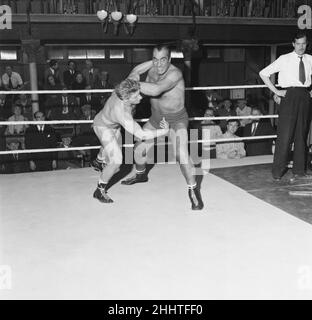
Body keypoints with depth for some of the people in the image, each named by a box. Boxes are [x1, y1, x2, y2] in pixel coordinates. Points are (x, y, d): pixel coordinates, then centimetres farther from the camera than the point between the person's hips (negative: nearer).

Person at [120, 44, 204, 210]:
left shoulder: (175, 73, -31)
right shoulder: (152, 69, -9)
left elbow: (156, 90, -46)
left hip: (176, 120, -7)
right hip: (156, 118, 7)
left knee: (182, 156, -26)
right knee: (139, 149, 16)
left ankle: (193, 191, -7)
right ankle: (140, 175, 47)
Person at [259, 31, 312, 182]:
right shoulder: (284, 59, 1)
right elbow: (263, 73, 0)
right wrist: (276, 91, -5)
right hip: (289, 96, -4)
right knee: (285, 134, -8)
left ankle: (299, 171, 12)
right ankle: (277, 172, -1)